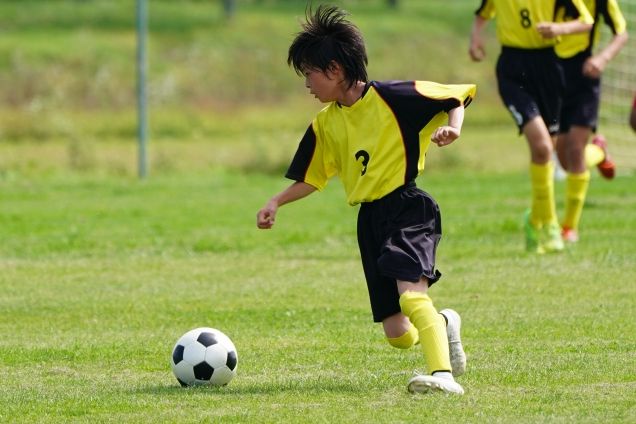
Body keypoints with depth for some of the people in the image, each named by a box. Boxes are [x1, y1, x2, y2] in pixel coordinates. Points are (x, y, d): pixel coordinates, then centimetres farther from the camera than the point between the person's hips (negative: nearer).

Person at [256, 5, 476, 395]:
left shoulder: (393, 97, -9)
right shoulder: (326, 123, 10)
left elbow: (459, 95, 0)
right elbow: (312, 178, 21)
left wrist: (452, 126, -18)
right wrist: (277, 202, 7)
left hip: (408, 206, -7)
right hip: (370, 219, 7)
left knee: (411, 293, -30)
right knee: (398, 334, 4)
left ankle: (443, 374, -37)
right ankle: (443, 326, 34)